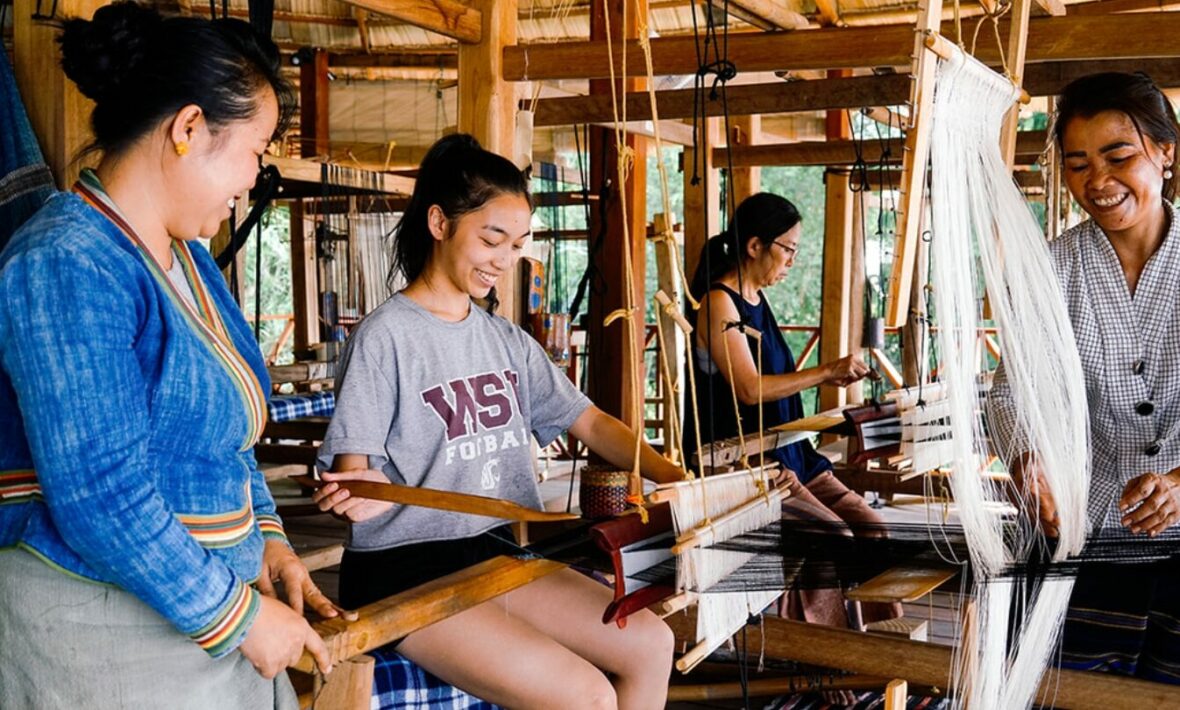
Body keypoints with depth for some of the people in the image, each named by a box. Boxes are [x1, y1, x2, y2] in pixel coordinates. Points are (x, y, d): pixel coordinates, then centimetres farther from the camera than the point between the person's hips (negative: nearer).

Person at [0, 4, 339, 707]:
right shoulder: (65, 267, -21)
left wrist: (265, 535, 6)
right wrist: (238, 616, -19)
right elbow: (100, 497, -26)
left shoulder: (186, 258, 9)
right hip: (95, 620, -8)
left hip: (206, 595, 9)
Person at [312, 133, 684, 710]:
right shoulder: (386, 336, -12)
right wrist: (371, 494, -38)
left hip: (502, 553, 8)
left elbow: (591, 423, 9)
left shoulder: (507, 341, 10)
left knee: (650, 644, -1)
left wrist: (681, 485, -4)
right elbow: (349, 473, -14)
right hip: (408, 575, -7)